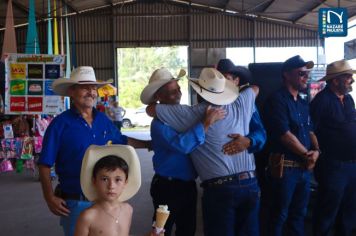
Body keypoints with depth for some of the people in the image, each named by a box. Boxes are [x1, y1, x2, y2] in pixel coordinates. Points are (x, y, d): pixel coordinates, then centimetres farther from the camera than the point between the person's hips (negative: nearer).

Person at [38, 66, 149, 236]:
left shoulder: (103, 120, 3)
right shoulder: (60, 123, -12)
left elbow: (122, 140, 20)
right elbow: (45, 164, -11)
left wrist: (149, 144, 22)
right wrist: (50, 197, -17)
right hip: (75, 202, -5)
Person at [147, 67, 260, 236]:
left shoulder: (192, 114, -7)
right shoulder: (239, 106, 5)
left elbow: (151, 109, 3)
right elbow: (255, 88, 28)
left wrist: (161, 100, 24)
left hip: (219, 188, -4)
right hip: (250, 184, 5)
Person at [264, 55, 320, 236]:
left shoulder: (303, 104, 14)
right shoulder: (277, 100, -12)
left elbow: (310, 131, 16)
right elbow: (285, 135, -18)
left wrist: (316, 151, -4)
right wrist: (307, 154, -8)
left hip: (305, 167, 8)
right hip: (285, 167, -8)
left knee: (299, 213, 19)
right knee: (279, 215, 4)